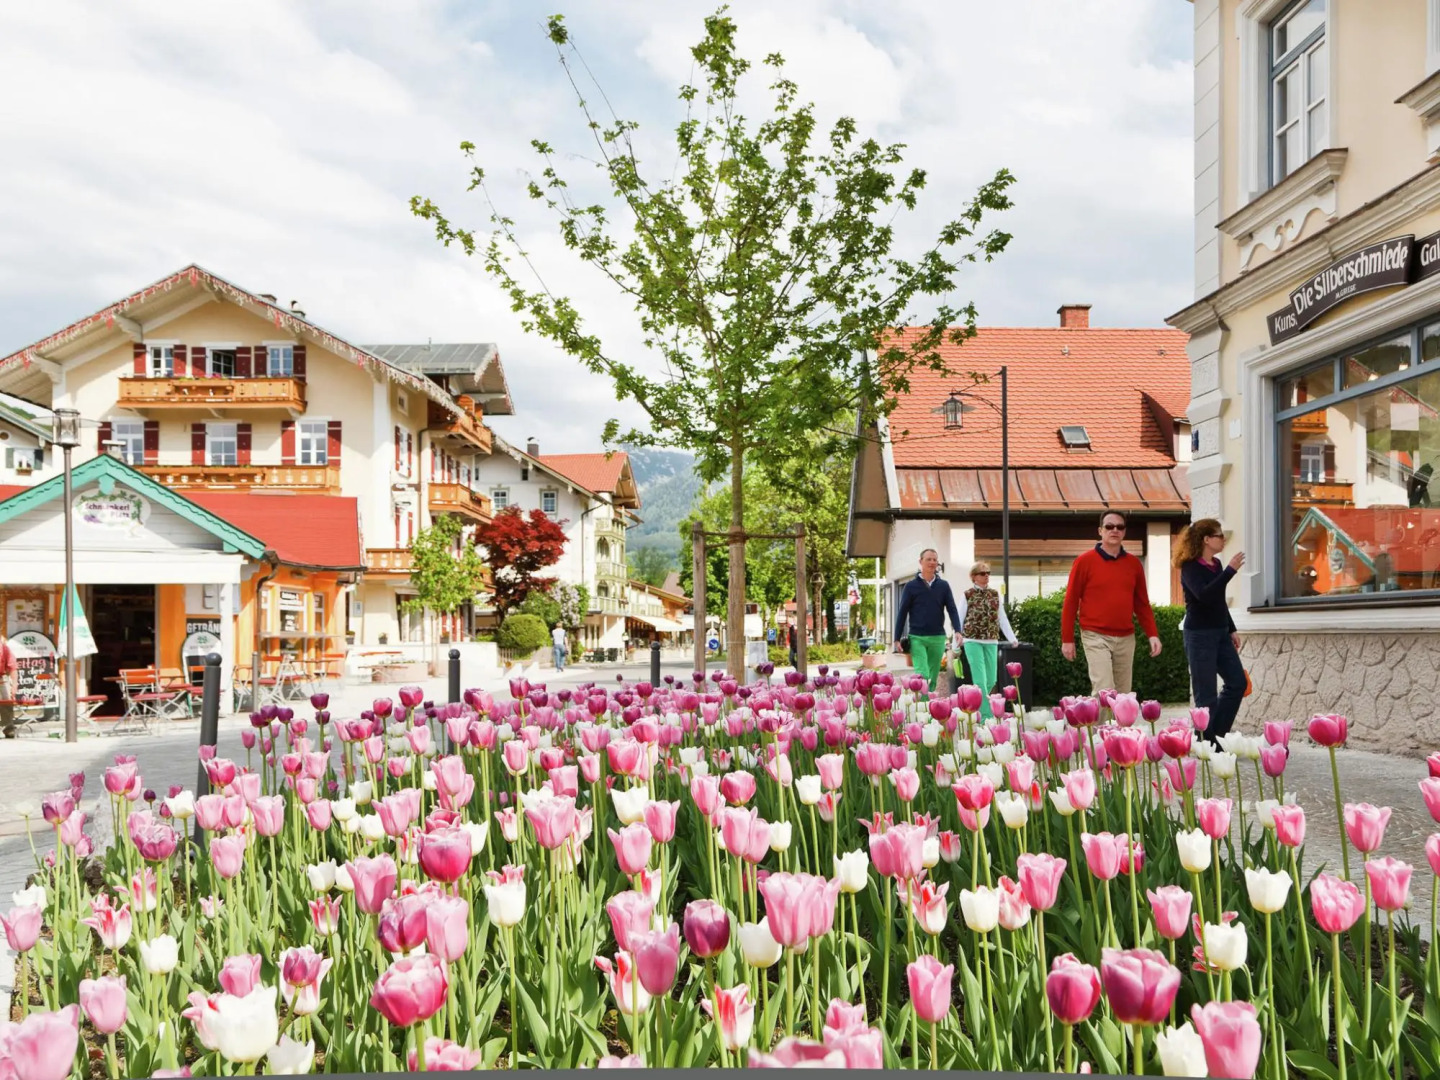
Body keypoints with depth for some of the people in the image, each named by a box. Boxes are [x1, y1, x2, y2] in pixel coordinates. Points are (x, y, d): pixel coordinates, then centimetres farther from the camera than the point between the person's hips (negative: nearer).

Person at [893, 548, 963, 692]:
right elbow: (902, 613, 3)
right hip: (917, 638, -3)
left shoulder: (943, 585, 7)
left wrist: (957, 630, -14)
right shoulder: (911, 586, 2)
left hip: (938, 638, 3)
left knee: (933, 678, 8)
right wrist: (897, 639, -1)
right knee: (922, 675, -14)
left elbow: (952, 609, 3)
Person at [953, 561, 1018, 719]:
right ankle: (987, 716, -9)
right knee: (980, 680, -10)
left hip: (991, 641, 4)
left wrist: (1012, 638, 5)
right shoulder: (967, 595, 0)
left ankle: (977, 709, 28)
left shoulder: (995, 594, 11)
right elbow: (960, 619, 2)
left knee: (991, 680, 7)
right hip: (973, 640, -4)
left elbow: (1002, 618, 12)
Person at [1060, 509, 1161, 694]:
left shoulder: (1134, 564, 10)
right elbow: (1071, 602, 0)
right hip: (1096, 637, -4)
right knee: (1104, 693, -13)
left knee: (1123, 695, 8)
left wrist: (1152, 634, 2)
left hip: (1126, 639, 4)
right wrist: (1067, 639, -2)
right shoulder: (1085, 562, -3)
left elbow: (1142, 603, 14)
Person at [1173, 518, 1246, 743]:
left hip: (1221, 633, 8)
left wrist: (1232, 630, 19)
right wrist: (1230, 571, -26)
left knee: (1237, 683, 8)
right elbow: (1204, 595, -29)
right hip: (1200, 635, -8)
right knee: (1206, 693, -3)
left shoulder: (1216, 564, 11)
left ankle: (1217, 733, 18)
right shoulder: (1190, 567, -12)